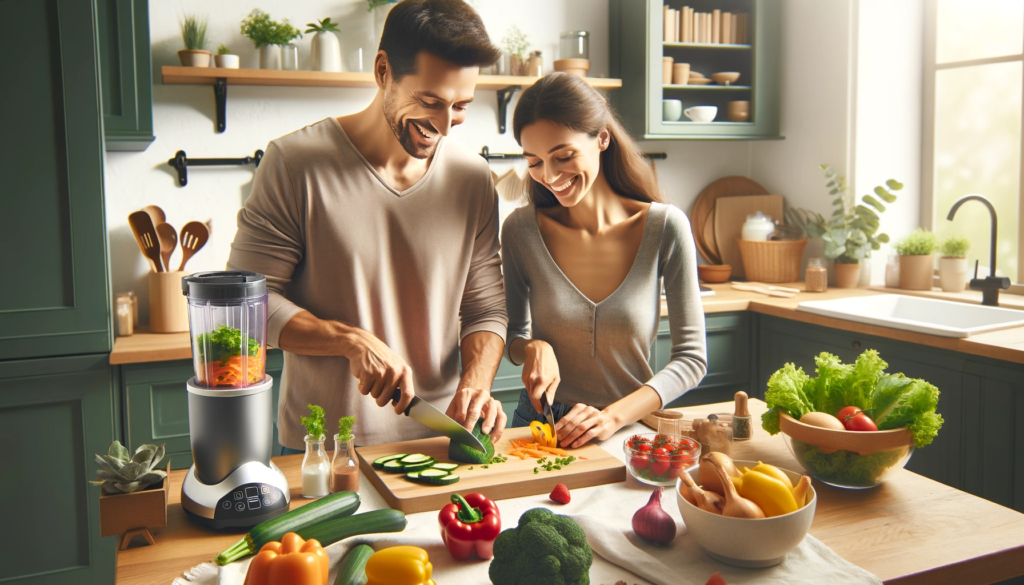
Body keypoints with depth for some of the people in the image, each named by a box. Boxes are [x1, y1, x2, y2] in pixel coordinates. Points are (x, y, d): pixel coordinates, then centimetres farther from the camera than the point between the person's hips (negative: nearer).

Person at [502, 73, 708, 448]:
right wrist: (533, 347, -13)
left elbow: (691, 357, -5)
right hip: (541, 426, 1)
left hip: (631, 428, 0)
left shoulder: (665, 228, -9)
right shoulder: (521, 230, -4)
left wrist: (614, 416, -17)